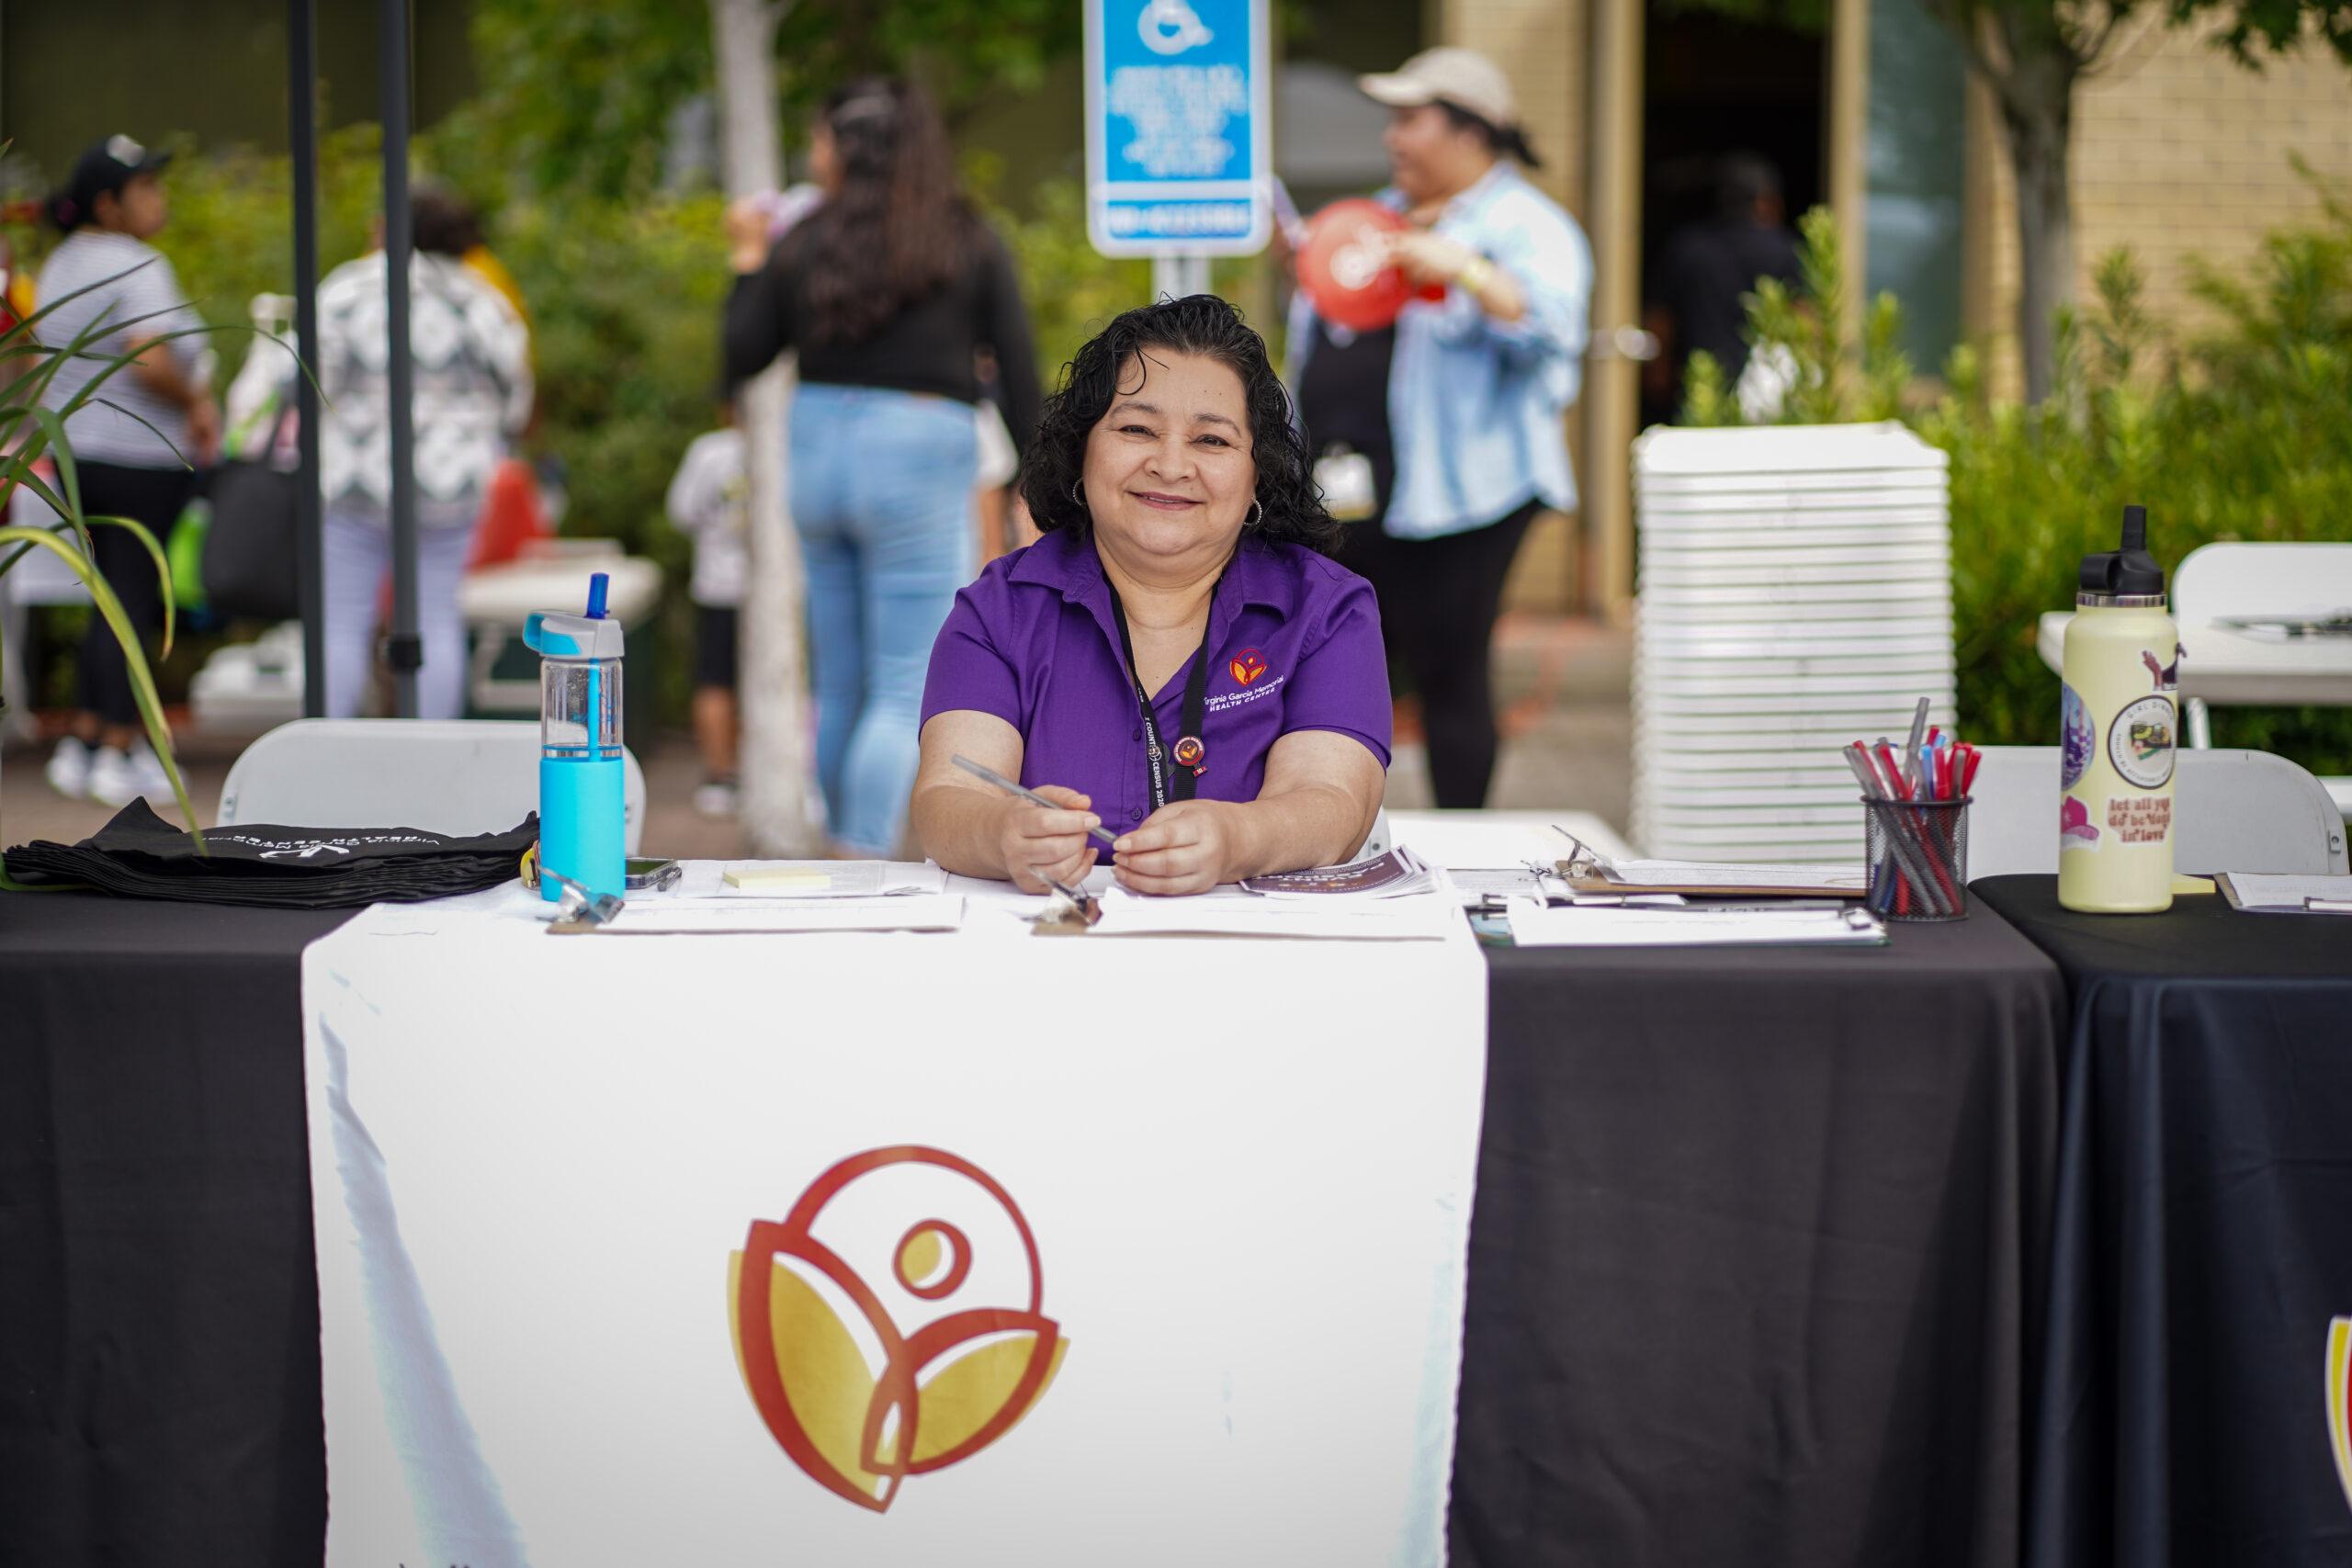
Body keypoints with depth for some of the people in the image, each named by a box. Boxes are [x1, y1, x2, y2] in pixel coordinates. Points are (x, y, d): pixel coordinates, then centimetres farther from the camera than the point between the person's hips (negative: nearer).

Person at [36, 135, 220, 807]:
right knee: (134, 600, -1)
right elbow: (151, 360, -28)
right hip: (142, 455, -8)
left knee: (114, 598, 17)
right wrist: (197, 403, -11)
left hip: (75, 449, 8)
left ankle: (83, 741, 17)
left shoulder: (61, 264, 11)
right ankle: (119, 752, 2)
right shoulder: (137, 267, -16)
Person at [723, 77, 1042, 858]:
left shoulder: (801, 247, 2)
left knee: (838, 686, 15)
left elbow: (741, 358, 6)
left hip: (818, 453, 4)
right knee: (906, 692, -3)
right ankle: (864, 864, -14)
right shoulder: (970, 245, -1)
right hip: (921, 458, -3)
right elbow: (1018, 371, -3)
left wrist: (748, 258, 18)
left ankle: (844, 854, 24)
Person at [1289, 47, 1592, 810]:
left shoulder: (1521, 225, -4)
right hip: (1344, 490, 8)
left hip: (1448, 491, -8)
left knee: (1446, 674, -4)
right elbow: (1325, 330, 34)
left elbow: (1550, 324, -23)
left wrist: (1463, 268, -34)